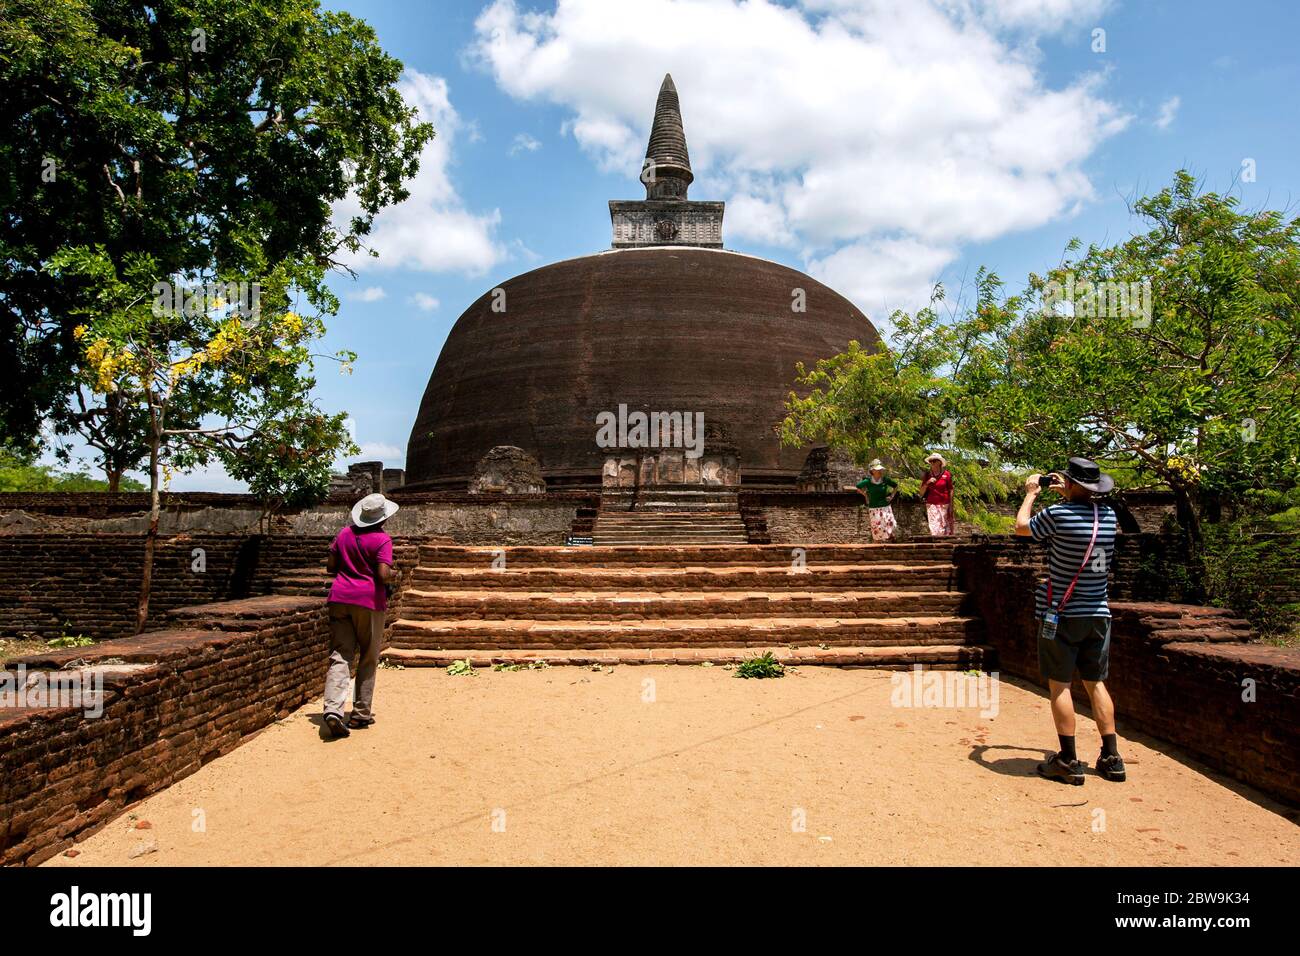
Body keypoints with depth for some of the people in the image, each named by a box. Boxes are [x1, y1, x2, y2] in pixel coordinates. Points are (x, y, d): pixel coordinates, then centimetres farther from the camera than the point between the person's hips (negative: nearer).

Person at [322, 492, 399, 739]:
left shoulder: (345, 533, 9)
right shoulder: (382, 539, -8)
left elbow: (330, 566, 12)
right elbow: (383, 575, -16)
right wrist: (393, 575, 5)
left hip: (339, 597, 4)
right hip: (369, 599, -4)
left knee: (339, 656, 1)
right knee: (368, 659, 10)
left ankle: (333, 709, -17)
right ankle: (361, 714, 14)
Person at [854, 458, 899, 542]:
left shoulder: (886, 480, -6)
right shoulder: (868, 481, -9)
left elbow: (896, 486, 13)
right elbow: (858, 487, 8)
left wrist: (892, 496, 4)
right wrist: (865, 495, 3)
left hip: (886, 508, 1)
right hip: (874, 509, -1)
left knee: (891, 526, -5)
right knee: (877, 529, 3)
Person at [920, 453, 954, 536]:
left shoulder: (946, 474, 0)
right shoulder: (928, 475, 6)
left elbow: (950, 491, 3)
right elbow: (921, 493, 7)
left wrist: (951, 506, 1)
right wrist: (927, 482, -10)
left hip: (944, 505, -1)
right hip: (931, 505, 1)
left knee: (945, 527, 1)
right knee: (934, 528, -6)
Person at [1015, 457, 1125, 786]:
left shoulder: (1058, 514, -16)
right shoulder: (1109, 515, 1)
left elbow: (1021, 527, 4)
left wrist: (1030, 494, 17)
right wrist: (1068, 494, 29)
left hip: (1062, 614, -5)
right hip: (1098, 614, 5)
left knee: (1059, 685, 1)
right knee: (1096, 683, 13)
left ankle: (1068, 761, 3)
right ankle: (1111, 757, 15)